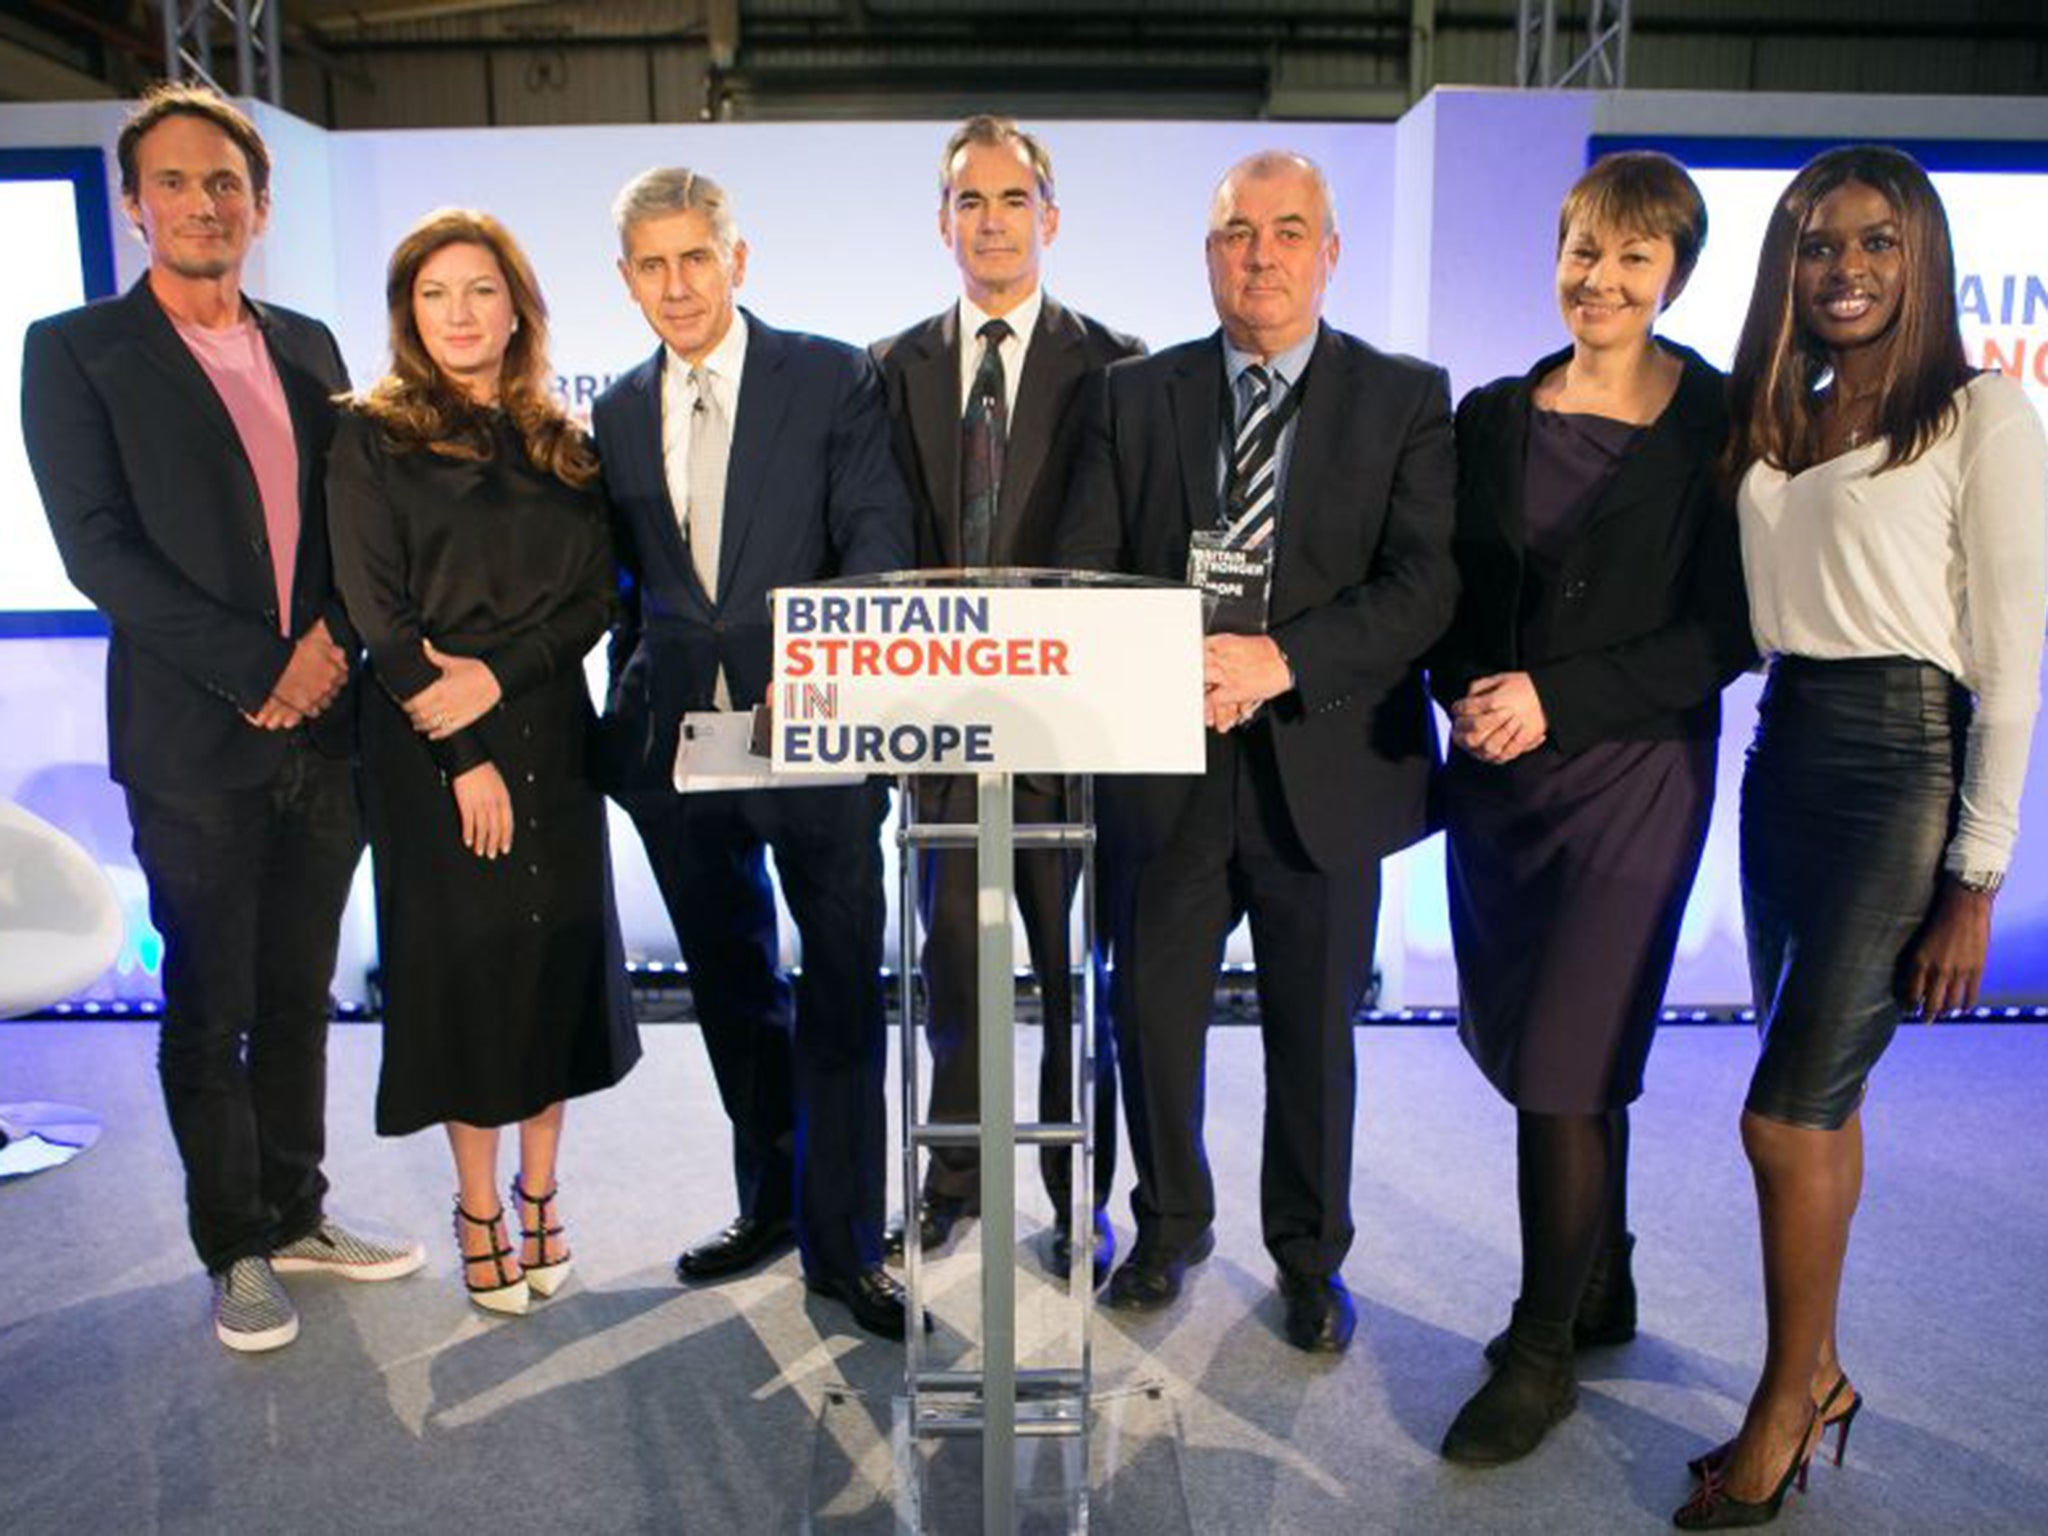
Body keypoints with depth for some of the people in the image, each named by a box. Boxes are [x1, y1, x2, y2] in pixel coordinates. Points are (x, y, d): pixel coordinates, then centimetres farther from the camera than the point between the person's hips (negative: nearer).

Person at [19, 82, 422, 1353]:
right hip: (196, 747, -4)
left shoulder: (308, 345, 12)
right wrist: (256, 669, -15)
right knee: (210, 1015, 8)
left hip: (323, 733, 4)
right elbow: (99, 548, -9)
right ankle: (236, 1250, 24)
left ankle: (298, 1214, 30)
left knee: (298, 999, 14)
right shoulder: (75, 351, -1)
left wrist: (332, 643, -8)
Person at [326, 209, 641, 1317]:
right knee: (462, 962, 2)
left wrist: (500, 674, -13)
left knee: (559, 953, 5)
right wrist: (463, 759, -12)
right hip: (428, 745, -3)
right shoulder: (373, 439, 1)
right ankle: (478, 1210, 18)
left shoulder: (559, 443, 11)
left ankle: (539, 1192, 22)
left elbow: (596, 593, 3)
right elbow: (376, 614, -6)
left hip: (550, 732, 3)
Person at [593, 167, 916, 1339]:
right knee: (732, 989, 17)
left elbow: (879, 539, -10)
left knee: (841, 993, 0)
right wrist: (630, 718, 9)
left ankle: (843, 1246, 15)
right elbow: (632, 580, 15)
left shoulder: (834, 379, -2)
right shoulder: (618, 415, 11)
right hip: (677, 741, 5)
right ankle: (773, 1198, 36)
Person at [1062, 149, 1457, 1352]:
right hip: (1169, 765, 2)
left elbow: (1427, 580, -10)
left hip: (1325, 765, -1)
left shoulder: (1406, 398, 1)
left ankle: (1310, 1254, 36)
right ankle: (1171, 1224, 38)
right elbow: (1084, 574, 0)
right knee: (1153, 1017, 12)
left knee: (1315, 1033, 13)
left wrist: (1281, 660, -23)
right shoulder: (1138, 396, 6)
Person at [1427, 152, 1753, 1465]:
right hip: (1496, 777, 5)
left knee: (1564, 1071, -3)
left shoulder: (1719, 423, -4)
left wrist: (1558, 699, -17)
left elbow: (1727, 634, -8)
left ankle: (1543, 1355, 17)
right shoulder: (1493, 417, 7)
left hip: (1631, 779, -4)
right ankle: (1603, 1293, 36)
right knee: (1525, 1050, 12)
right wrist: (1468, 692, -9)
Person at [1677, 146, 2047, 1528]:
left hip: (1903, 768, -6)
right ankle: (1815, 1377, 28)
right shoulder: (1774, 424, 14)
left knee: (1785, 1112, -5)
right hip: (1782, 756, 6)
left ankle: (1788, 1401, 16)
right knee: (1822, 1099, 14)